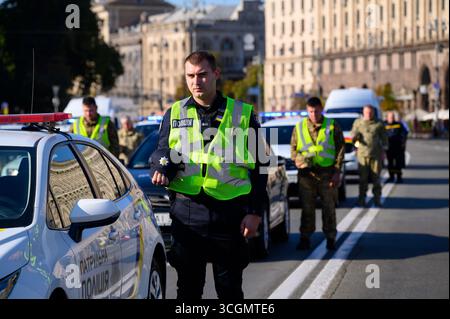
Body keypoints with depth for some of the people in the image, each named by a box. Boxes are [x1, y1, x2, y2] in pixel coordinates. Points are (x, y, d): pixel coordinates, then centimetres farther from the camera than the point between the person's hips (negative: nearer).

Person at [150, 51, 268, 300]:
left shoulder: (243, 114, 5)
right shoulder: (174, 114, 10)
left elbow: (258, 167, 5)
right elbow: (162, 151, 12)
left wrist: (255, 213, -3)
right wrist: (161, 169, -14)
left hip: (229, 214, -1)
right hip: (186, 214, 2)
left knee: (230, 288, 6)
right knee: (188, 287, 8)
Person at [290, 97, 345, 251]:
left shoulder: (332, 126, 4)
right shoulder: (299, 127, 9)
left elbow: (340, 149, 4)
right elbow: (293, 148, 16)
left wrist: (337, 171, -3)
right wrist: (297, 160, -6)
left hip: (327, 172, -1)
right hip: (306, 173, 1)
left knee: (329, 207, 4)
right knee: (307, 208, 3)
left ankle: (330, 238, 14)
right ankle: (305, 238, 10)